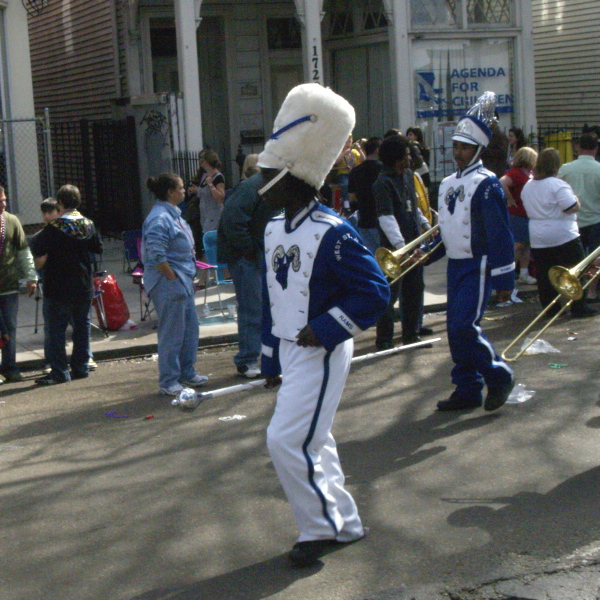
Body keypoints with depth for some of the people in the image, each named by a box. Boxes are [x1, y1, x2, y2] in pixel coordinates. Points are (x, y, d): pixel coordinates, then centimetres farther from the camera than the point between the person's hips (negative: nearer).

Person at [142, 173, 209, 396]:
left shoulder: (173, 214, 13)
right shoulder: (159, 218, -19)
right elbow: (156, 255, -26)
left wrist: (188, 277, 16)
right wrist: (172, 277, -19)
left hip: (183, 281, 10)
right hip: (168, 284, -10)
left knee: (190, 329, 17)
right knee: (172, 333, -3)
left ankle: (187, 373, 29)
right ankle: (168, 382, 6)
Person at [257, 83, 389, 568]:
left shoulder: (332, 232, -17)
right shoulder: (274, 231, 9)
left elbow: (375, 291, -17)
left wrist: (326, 329, -20)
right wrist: (271, 359, 17)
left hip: (321, 353, -8)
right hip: (290, 351, 8)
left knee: (287, 441, -12)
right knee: (314, 442, 15)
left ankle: (320, 528, 4)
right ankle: (344, 524, 28)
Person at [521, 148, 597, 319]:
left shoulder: (527, 186, 7)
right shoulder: (557, 185, -17)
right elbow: (573, 208, -19)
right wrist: (576, 198, 0)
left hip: (538, 239, 6)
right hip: (563, 237, -6)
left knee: (544, 275, 9)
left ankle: (550, 308, 12)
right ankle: (578, 308, 5)